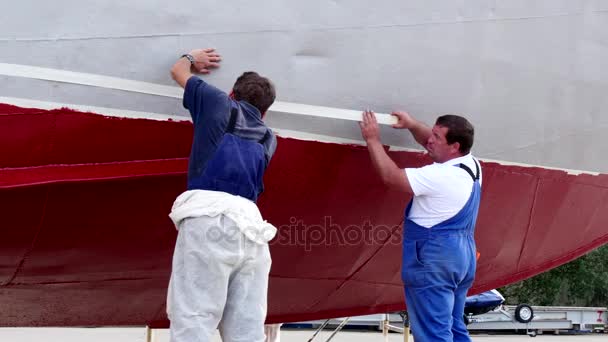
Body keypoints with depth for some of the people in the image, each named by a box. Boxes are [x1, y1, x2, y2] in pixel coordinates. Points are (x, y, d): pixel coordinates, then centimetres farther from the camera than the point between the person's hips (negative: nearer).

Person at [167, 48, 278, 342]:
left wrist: (192, 58, 57)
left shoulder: (218, 102, 20)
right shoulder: (268, 139, 28)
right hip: (252, 228, 4)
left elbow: (178, 71, 35)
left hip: (209, 216, -4)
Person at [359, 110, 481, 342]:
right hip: (461, 257, 10)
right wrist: (412, 125, 11)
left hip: (434, 262, -10)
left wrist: (373, 139, -9)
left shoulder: (440, 176, -20)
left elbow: (390, 175, -17)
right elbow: (432, 144, 24)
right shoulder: (470, 165, 8)